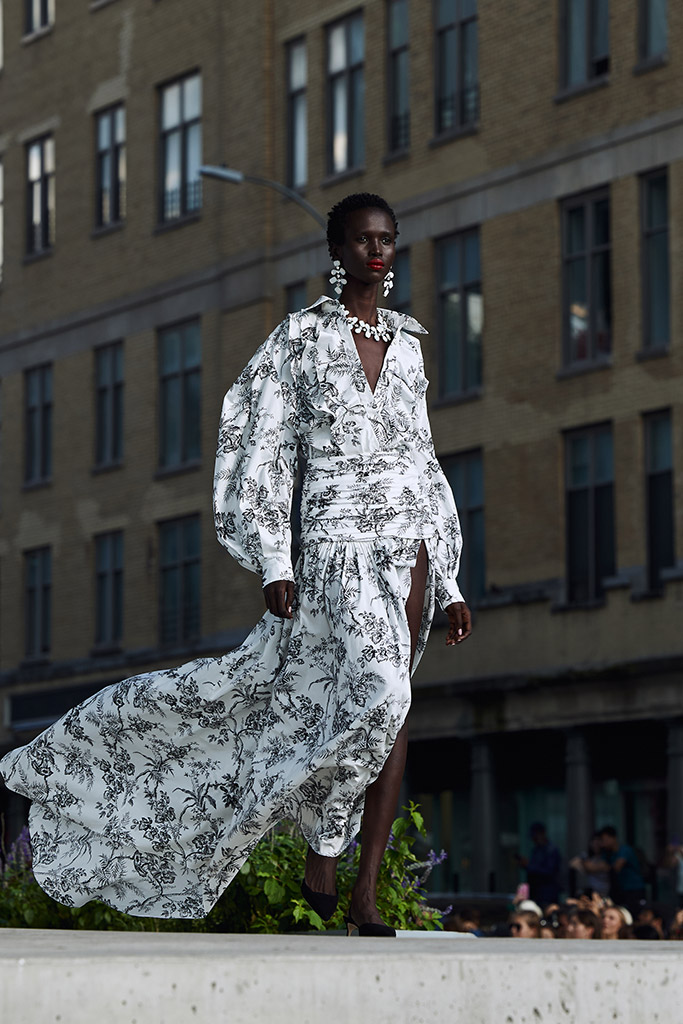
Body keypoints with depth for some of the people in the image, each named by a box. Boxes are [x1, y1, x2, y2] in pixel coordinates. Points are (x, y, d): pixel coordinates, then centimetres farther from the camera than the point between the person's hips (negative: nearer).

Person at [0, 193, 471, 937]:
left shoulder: (406, 345, 16)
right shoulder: (302, 336, 2)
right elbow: (264, 452, -3)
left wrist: (449, 584, 15)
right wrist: (274, 562, -12)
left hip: (407, 540, 5)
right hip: (336, 539, -5)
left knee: (390, 705, -3)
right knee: (375, 691, -24)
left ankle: (366, 890, -1)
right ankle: (324, 848, -4)